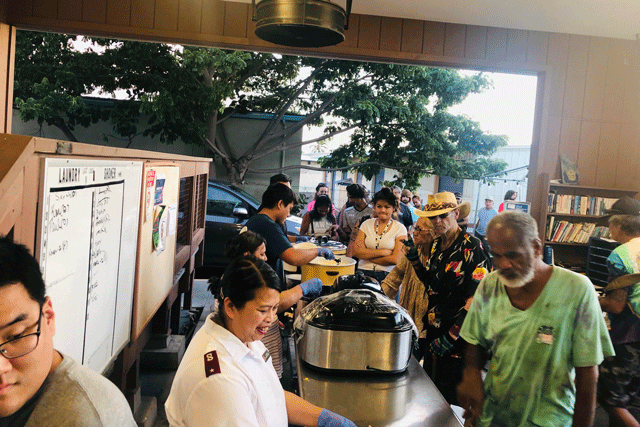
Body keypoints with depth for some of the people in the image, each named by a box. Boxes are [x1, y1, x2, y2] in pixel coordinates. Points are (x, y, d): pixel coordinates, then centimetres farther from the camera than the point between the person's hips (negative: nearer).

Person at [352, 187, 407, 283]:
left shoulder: (400, 228, 4)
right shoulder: (366, 224, 11)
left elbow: (395, 259, -6)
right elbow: (356, 251, 0)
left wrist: (366, 255, -4)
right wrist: (383, 252, -7)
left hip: (387, 275, -1)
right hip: (364, 273, 2)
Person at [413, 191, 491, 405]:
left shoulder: (472, 248, -15)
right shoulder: (436, 246, 8)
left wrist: (450, 337, -19)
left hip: (458, 338, -7)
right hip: (433, 331, 7)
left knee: (449, 397, 2)